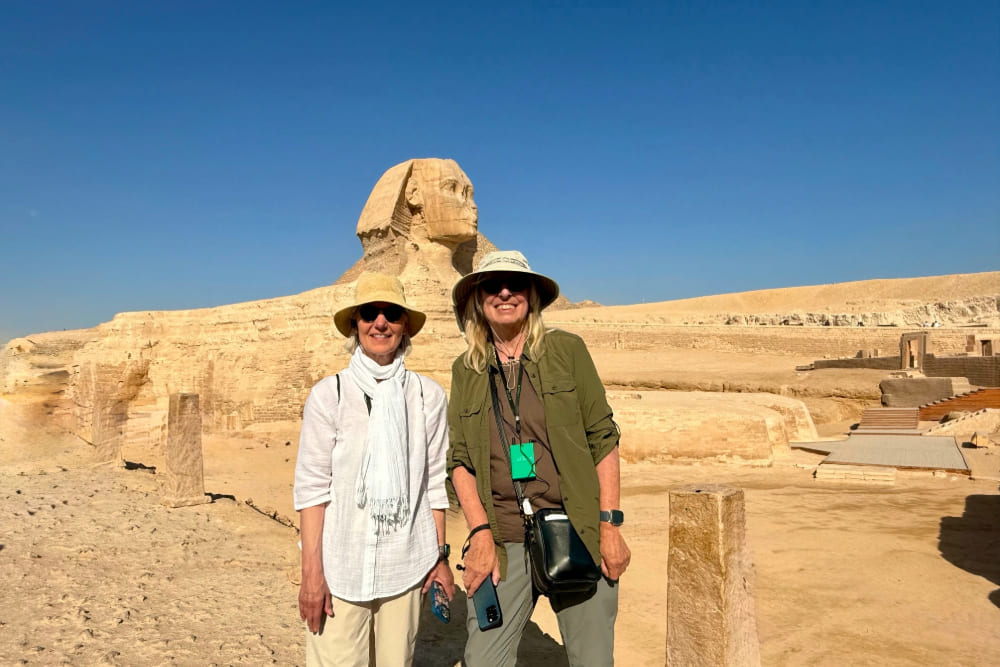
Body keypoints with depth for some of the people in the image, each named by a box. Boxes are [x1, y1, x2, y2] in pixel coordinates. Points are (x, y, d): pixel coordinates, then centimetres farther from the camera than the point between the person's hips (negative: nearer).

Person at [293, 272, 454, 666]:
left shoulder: (428, 395, 0)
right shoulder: (328, 394, -5)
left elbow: (435, 481, 5)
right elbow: (311, 485, -4)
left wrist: (441, 556, 8)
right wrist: (312, 571, -5)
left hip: (406, 565, 2)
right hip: (340, 564, -1)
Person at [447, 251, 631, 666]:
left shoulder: (567, 350, 0)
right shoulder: (465, 370, 6)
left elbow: (602, 439, 0)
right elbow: (459, 459, 5)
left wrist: (610, 525, -5)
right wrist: (481, 533, -5)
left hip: (578, 537, -1)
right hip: (503, 545, 1)